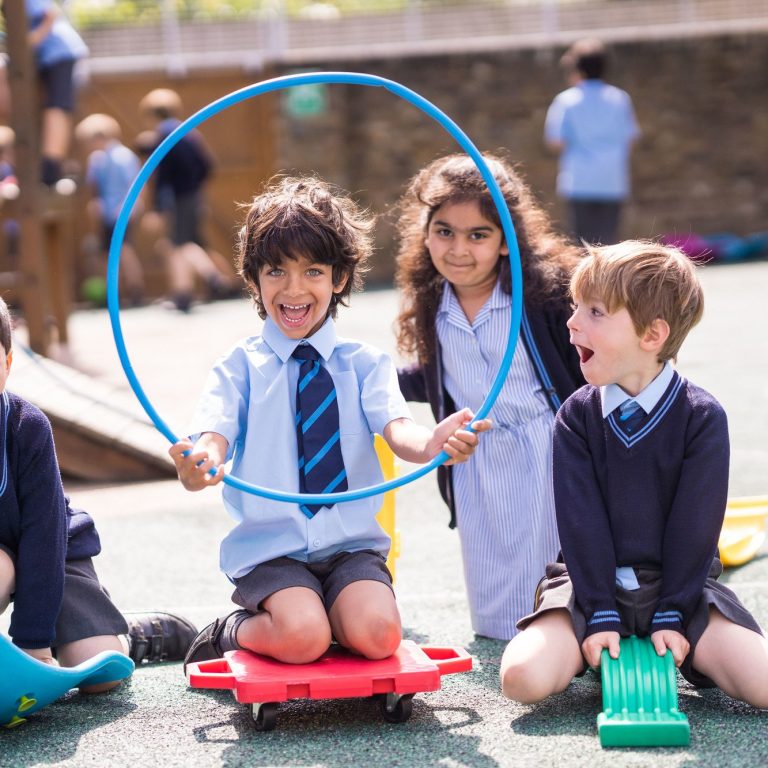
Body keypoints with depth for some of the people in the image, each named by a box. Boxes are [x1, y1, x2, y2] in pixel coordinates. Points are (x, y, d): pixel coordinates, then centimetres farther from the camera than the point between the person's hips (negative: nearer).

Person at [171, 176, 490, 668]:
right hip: (270, 548, -1)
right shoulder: (241, 366, 5)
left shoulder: (365, 364, 8)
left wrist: (433, 444, -37)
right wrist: (202, 463, -40)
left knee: (377, 635, -27)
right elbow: (215, 433, -13)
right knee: (301, 638, -29)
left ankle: (332, 610, 7)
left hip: (351, 544, 2)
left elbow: (398, 430, -11)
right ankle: (232, 633, 4)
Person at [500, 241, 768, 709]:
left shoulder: (702, 416, -6)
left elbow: (695, 524, -8)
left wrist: (671, 615, -13)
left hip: (677, 584, -1)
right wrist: (600, 614, -14)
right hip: (595, 581, 1)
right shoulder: (577, 415, 0)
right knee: (524, 677, -26)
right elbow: (581, 519, -6)